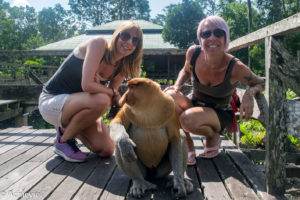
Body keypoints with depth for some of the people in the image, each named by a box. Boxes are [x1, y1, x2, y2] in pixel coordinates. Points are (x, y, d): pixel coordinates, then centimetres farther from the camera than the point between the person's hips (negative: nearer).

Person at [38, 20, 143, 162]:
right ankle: (63, 140, -10)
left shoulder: (121, 69, 0)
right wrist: (113, 93, -16)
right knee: (100, 100, -35)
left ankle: (68, 127, 21)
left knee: (106, 150, -3)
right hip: (51, 101, -7)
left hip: (75, 105, 7)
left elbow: (111, 100, -1)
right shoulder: (99, 43, -21)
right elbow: (87, 85, -31)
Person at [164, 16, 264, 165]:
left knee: (188, 119, -35)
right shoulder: (193, 53, -14)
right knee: (169, 96, -28)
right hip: (196, 105, 4)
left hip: (220, 114, -3)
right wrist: (177, 86, -10)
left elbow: (261, 83, -6)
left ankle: (213, 136, 2)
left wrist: (250, 92, -29)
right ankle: (188, 147, -8)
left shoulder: (235, 68, -24)